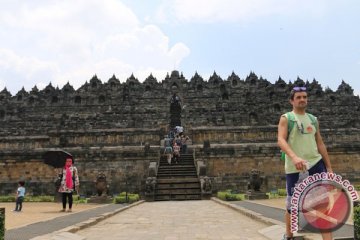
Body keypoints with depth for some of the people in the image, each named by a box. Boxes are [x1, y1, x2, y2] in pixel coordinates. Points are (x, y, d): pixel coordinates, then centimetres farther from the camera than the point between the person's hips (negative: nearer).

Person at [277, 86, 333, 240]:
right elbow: (280, 141, -16)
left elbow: (320, 144, 17)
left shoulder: (313, 120, 14)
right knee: (292, 205, 7)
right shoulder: (286, 118, -1)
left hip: (316, 163, 4)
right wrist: (294, 157, -34)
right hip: (295, 167, -4)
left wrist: (329, 167, 12)